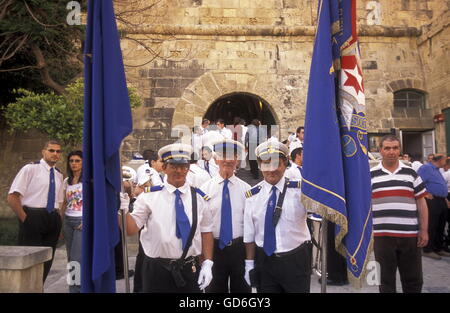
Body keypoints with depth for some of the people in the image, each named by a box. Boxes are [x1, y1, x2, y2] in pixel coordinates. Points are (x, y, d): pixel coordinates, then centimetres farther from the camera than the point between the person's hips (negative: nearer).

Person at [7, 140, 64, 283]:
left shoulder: (59, 175, 13)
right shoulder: (30, 169, -6)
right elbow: (12, 197, -10)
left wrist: (58, 222, 8)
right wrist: (25, 219, -10)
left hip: (53, 221, 6)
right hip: (33, 219, -6)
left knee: (46, 261, 11)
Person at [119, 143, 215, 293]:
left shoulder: (199, 197, 1)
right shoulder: (149, 196, -5)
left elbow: (206, 232, 5)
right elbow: (131, 229, -8)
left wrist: (207, 263, -2)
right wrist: (124, 210, -26)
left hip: (191, 270, 2)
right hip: (156, 270, -2)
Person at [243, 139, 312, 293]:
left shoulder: (299, 190, -9)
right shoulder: (252, 195, -3)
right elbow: (249, 234, 2)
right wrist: (249, 263, 4)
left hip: (296, 262, -1)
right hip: (264, 262, 2)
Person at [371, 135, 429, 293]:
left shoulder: (411, 173, 7)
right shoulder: (370, 175, 3)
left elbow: (421, 203, 8)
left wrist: (424, 230, 1)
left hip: (410, 235, 1)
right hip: (381, 236, -1)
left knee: (414, 280, 11)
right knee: (386, 280, 10)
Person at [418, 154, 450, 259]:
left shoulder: (436, 170, 21)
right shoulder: (426, 168, -10)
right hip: (432, 201, -10)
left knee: (440, 227, 14)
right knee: (431, 226, -6)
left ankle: (439, 248, 24)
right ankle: (428, 250, 0)